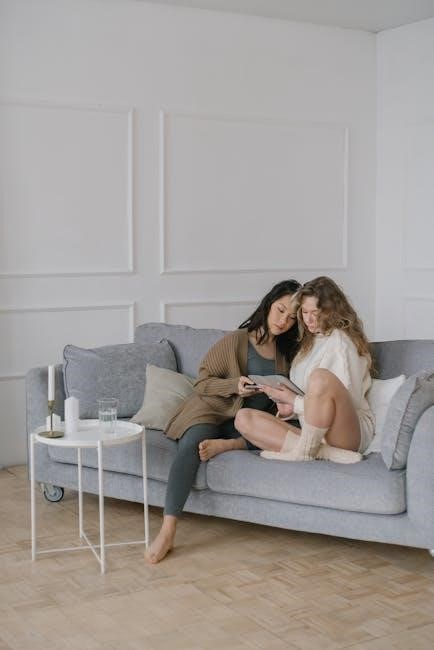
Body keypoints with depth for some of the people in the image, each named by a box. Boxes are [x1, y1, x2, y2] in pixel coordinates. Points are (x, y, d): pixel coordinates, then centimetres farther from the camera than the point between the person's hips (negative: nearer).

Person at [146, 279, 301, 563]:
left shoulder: (288, 353, 10)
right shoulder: (236, 341, -3)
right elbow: (203, 382, -2)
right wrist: (235, 385, -19)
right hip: (212, 411, -4)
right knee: (191, 445, -36)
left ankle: (229, 444, -33)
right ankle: (167, 531, -39)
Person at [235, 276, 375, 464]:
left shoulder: (340, 341, -4)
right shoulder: (309, 341, 21)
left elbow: (347, 402, -10)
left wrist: (294, 401, -10)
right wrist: (290, 409, 2)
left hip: (351, 432, -8)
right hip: (312, 432, 8)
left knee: (321, 377, -36)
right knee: (243, 417, -11)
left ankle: (305, 452, -22)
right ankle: (323, 451, -25)